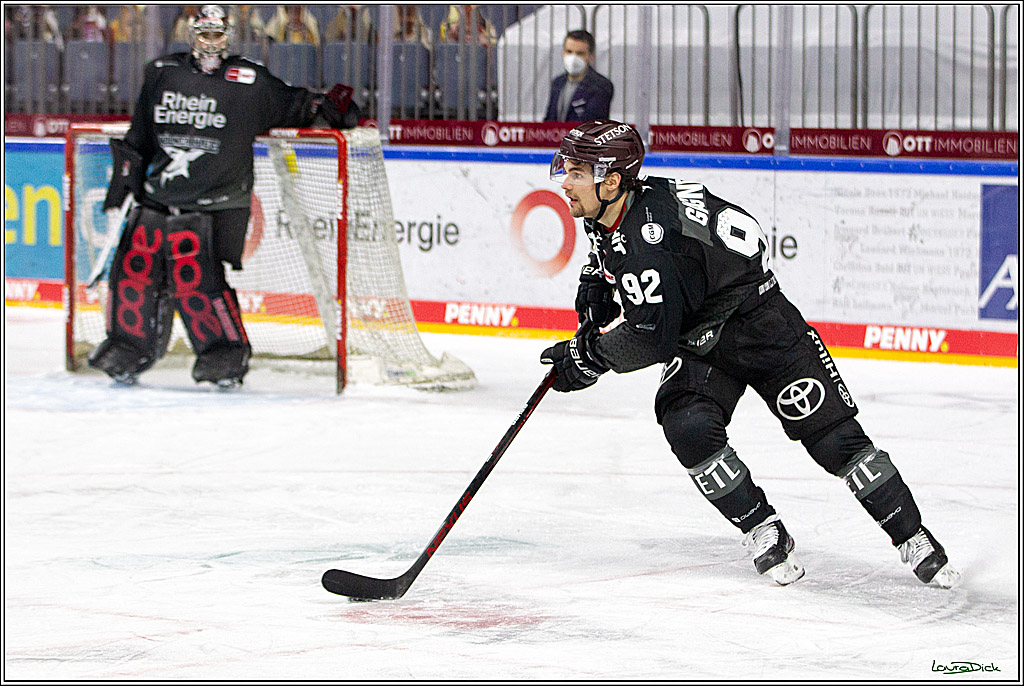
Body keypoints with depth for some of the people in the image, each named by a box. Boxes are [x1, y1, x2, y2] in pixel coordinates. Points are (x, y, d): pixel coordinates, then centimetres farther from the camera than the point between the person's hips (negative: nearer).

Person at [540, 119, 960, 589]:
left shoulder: (647, 235, -32)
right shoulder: (604, 218, -4)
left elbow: (652, 337, -32)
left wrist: (590, 357, -22)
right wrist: (596, 288, 11)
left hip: (760, 323, -8)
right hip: (697, 343, 8)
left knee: (833, 435, -7)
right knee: (688, 427, -19)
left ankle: (914, 540, 4)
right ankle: (764, 534, -5)